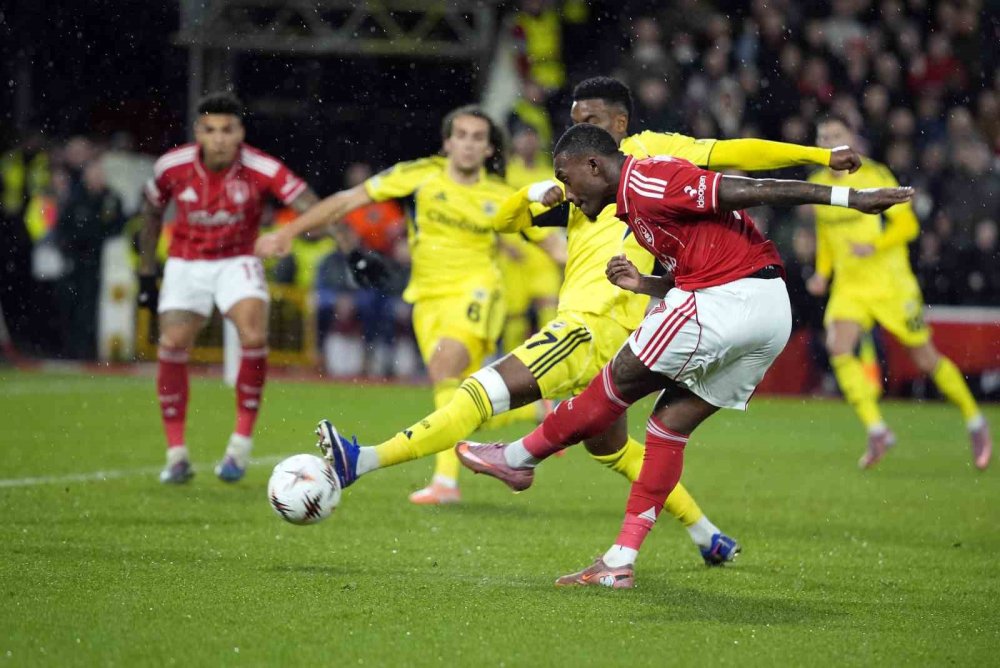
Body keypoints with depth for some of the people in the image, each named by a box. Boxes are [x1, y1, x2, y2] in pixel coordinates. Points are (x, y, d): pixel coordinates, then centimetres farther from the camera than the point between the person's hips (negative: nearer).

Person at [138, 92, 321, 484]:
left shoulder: (261, 169, -21)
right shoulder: (172, 167, -14)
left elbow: (312, 207, -25)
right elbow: (152, 212, 5)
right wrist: (146, 272, 7)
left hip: (237, 263, -1)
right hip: (186, 264, 1)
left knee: (254, 337, -23)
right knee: (172, 347, -11)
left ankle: (242, 444, -9)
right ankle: (176, 456, 2)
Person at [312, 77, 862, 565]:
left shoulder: (647, 153, 4)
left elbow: (734, 154, 2)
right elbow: (504, 220, 22)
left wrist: (821, 156, -2)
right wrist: (537, 194, -1)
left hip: (597, 325, -10)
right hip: (587, 327, 10)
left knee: (484, 392, -17)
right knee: (609, 447, 23)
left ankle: (362, 463, -24)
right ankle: (708, 537, 32)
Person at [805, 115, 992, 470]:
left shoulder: (874, 175, -10)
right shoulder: (817, 184, 6)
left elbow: (907, 224, -11)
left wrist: (873, 246, -26)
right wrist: (822, 272, 9)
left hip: (890, 282, -4)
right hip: (848, 285, 4)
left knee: (926, 359, 2)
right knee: (838, 348, -21)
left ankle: (975, 423, 23)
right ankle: (877, 432, -16)